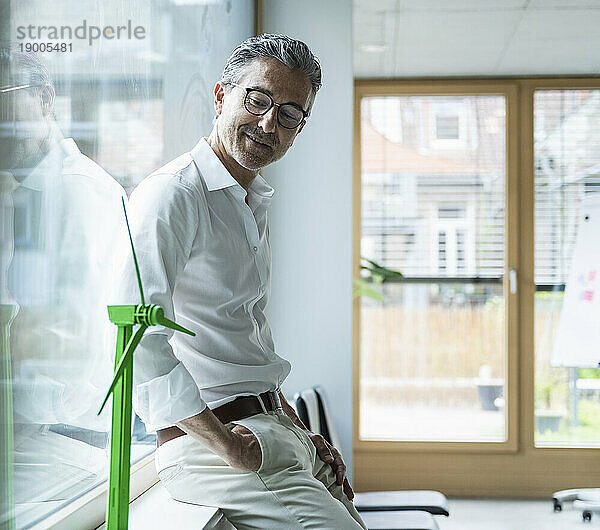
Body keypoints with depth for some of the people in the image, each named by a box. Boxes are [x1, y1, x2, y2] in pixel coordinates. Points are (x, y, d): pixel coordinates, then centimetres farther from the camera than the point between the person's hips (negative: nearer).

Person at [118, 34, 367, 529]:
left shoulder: (255, 205, 19)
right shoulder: (172, 194, -13)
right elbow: (138, 344, -25)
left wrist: (297, 428, 16)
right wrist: (228, 445, -22)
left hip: (269, 428, 10)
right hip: (204, 444, -9)